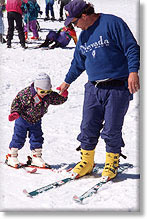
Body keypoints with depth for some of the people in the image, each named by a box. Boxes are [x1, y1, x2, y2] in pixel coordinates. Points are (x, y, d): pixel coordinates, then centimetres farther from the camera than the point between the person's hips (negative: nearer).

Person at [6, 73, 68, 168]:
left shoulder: (49, 95, -14)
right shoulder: (26, 93, -27)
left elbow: (59, 100, -3)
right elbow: (17, 101, -17)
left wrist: (63, 95, -24)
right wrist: (15, 112, -28)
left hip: (36, 121, 4)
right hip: (23, 118, -4)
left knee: (37, 138, 6)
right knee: (19, 137, 1)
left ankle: (36, 157, 20)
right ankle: (12, 156, 15)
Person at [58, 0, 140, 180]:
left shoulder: (112, 23, -8)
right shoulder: (84, 36, 15)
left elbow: (132, 48, -11)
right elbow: (78, 62, 29)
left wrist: (133, 71, -22)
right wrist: (67, 81, 38)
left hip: (118, 87, -6)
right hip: (93, 88, 6)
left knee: (112, 130, -2)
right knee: (88, 127, 4)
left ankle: (112, 164, 17)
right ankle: (86, 162, 20)